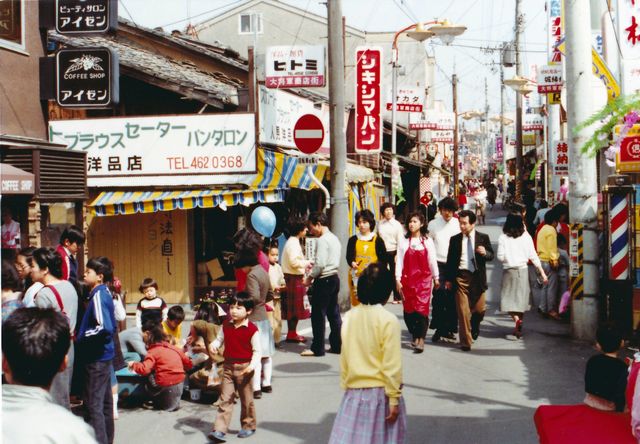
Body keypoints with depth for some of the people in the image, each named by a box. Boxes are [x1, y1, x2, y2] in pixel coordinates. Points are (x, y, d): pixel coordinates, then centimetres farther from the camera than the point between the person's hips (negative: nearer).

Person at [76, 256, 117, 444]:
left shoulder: (98, 296, -17)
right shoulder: (104, 293, 10)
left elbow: (104, 328, -29)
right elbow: (111, 324, 18)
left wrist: (81, 337, -15)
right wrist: (83, 334, 11)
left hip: (96, 358, -10)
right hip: (103, 355, 10)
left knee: (93, 405, -6)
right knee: (104, 401, 17)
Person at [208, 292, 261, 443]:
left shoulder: (252, 329, -11)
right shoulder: (226, 325, 3)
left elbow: (257, 351, -9)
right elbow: (220, 339, 12)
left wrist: (252, 365, -22)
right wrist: (214, 345, -11)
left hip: (244, 369, -4)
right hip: (228, 367, 4)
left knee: (246, 400, 10)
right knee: (225, 399, 2)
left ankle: (249, 426, 27)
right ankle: (219, 430, -1)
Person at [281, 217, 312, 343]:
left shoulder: (293, 242, 16)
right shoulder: (293, 243, -17)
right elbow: (293, 262, -24)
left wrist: (304, 265, 13)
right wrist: (306, 263, -11)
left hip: (295, 277, 10)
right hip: (294, 278, -10)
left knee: (293, 308, 14)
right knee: (294, 308, -4)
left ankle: (292, 333, 19)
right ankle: (292, 334, 1)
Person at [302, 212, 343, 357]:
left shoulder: (323, 240, -16)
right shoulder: (334, 238, 14)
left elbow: (320, 264, -20)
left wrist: (310, 277, -8)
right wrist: (314, 265, 12)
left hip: (324, 280, -9)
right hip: (334, 277, 10)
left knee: (318, 314, -3)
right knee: (334, 314, 13)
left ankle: (317, 348, 1)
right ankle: (337, 345, 16)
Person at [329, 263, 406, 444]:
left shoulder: (349, 317, 1)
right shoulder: (388, 320, -13)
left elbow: (344, 359, 8)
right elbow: (391, 365, -13)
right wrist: (394, 399, -7)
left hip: (354, 393, 4)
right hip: (380, 393, -4)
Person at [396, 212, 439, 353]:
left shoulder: (427, 241, 5)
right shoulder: (404, 243, 7)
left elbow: (432, 261, 7)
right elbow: (399, 262, 4)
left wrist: (436, 278, 9)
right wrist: (398, 279, -3)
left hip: (424, 279, -2)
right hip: (407, 279, 2)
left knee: (421, 308, -11)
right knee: (408, 309, 3)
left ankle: (421, 340, -11)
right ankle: (414, 336, 22)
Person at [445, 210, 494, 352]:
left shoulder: (483, 238, 2)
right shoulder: (455, 239, 4)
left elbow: (491, 256, 4)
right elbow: (450, 260, 8)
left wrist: (485, 253, -19)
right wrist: (449, 279, 5)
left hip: (477, 277, 0)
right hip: (461, 277, 0)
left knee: (479, 309, 6)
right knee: (463, 311, -2)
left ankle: (474, 328, 40)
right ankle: (466, 341, 7)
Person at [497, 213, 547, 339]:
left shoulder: (503, 238, -8)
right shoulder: (526, 237, -2)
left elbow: (501, 257, -7)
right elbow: (533, 256, -1)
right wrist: (542, 272, 5)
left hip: (509, 271, -3)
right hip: (523, 270, 3)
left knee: (508, 299, 4)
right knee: (521, 297, 12)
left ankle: (516, 319, -22)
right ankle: (519, 328, 18)